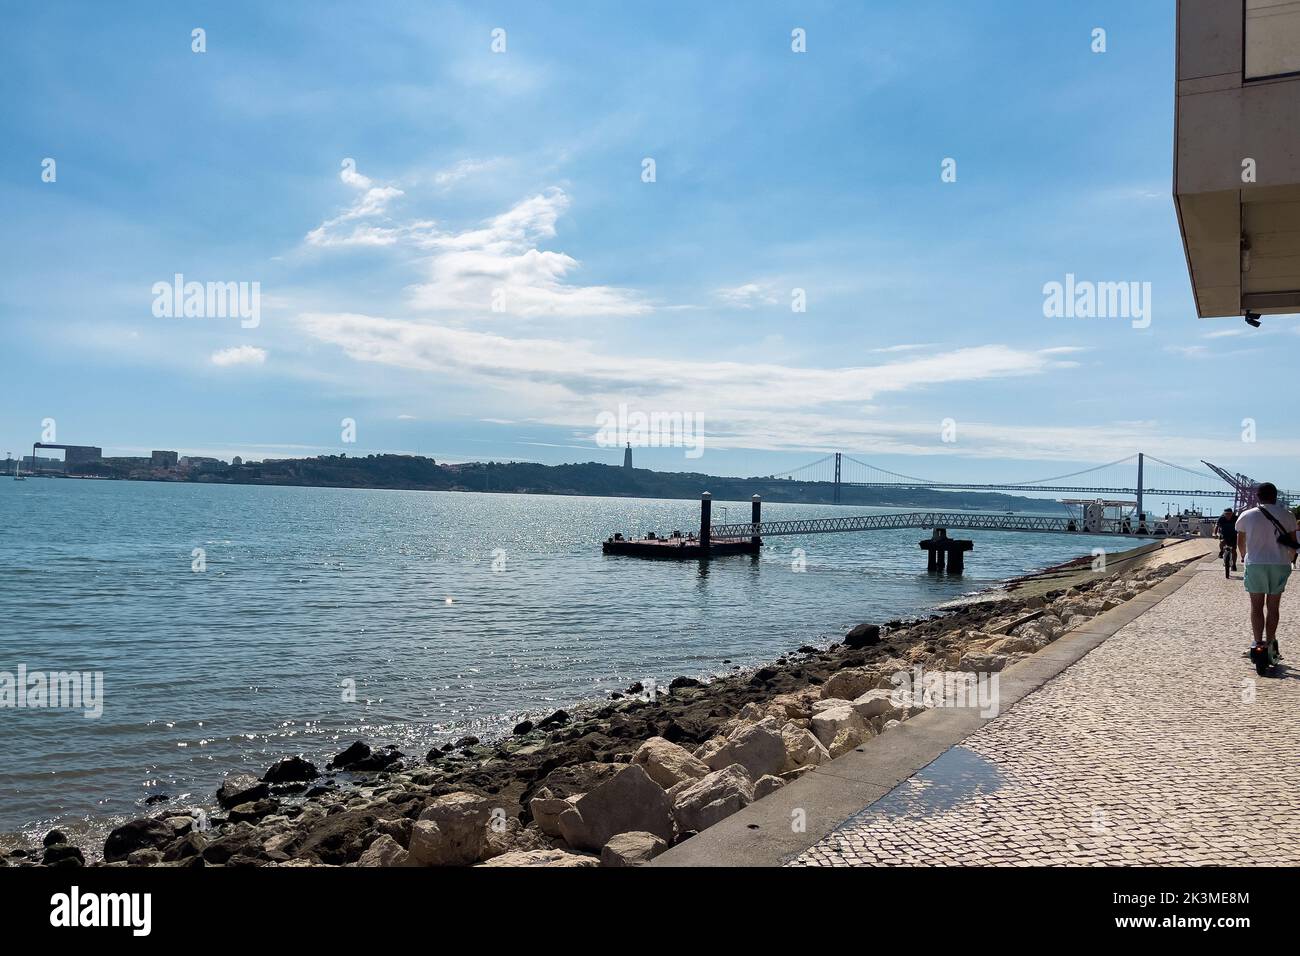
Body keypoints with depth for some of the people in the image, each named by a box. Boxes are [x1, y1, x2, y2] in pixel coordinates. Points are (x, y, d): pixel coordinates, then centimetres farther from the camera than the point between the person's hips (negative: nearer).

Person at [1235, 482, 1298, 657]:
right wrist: (1289, 558, 24)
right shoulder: (1287, 516, 0)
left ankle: (1258, 644, -2)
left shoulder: (1246, 516, -1)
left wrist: (1244, 557, 31)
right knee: (1273, 607, 10)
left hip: (1255, 564, -1)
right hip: (1279, 565, 1)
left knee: (1257, 606, 5)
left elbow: (1241, 542, 11)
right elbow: (1293, 544, 4)